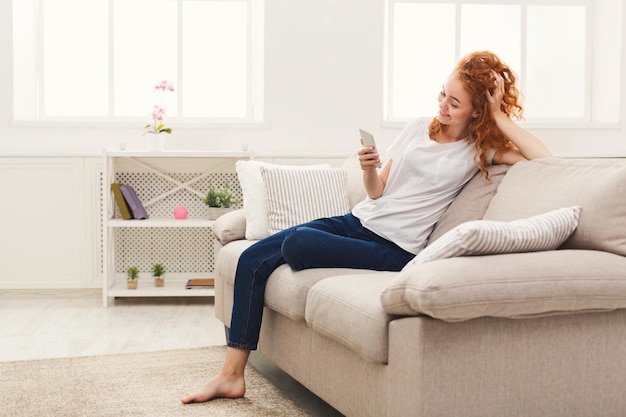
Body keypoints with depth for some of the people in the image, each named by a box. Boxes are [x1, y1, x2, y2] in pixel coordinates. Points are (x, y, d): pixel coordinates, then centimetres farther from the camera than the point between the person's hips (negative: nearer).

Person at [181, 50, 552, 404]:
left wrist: (501, 117, -13)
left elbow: (546, 160, -16)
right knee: (254, 259, -6)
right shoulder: (418, 129, 12)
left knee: (296, 244, -30)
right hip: (358, 221, 7)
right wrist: (368, 169, -7)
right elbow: (378, 192, 15)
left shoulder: (480, 147, -1)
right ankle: (232, 376, -1)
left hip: (394, 249, -7)